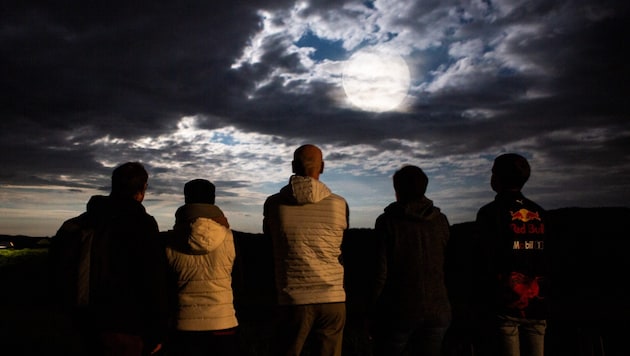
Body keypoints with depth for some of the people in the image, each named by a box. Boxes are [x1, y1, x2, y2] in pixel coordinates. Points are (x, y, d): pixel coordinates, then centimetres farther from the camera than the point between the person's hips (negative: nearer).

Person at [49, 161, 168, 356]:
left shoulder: (86, 220, 7)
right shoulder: (140, 223, -16)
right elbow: (154, 281, -19)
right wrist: (157, 333, -11)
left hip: (89, 323, 7)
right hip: (124, 327, -7)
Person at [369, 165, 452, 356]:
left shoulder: (387, 221, -9)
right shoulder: (441, 221, 3)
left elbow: (380, 272, -11)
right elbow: (446, 265, 9)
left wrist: (373, 314, -4)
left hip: (398, 312, -3)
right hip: (437, 311, 4)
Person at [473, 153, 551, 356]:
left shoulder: (491, 213, -8)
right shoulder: (540, 214, 9)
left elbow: (485, 263, -11)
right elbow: (548, 263, 13)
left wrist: (484, 306, -2)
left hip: (505, 307, -5)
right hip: (537, 307, 5)